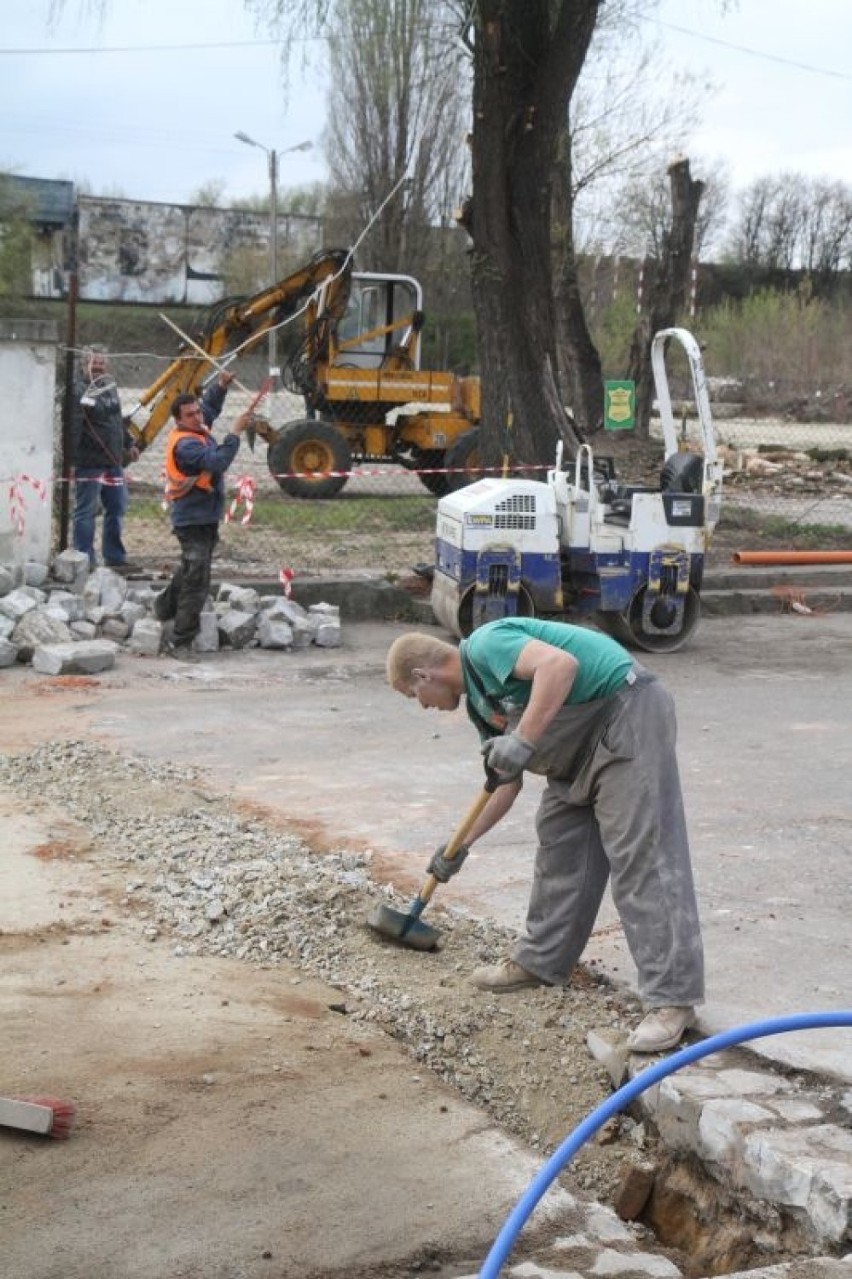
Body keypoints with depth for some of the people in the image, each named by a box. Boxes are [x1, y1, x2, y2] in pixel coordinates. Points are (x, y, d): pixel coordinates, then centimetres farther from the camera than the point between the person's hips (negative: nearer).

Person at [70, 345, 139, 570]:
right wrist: (70, 458, -27)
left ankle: (115, 557, 24)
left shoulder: (109, 385, 14)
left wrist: (129, 444, 27)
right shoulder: (79, 391, -13)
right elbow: (73, 427, -21)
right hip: (90, 462, -9)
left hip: (113, 461, 9)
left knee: (117, 509, 13)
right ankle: (85, 559, 3)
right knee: (86, 511, -2)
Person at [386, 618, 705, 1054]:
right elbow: (508, 781, 24)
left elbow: (560, 663, -29)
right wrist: (460, 847, 29)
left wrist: (523, 742, -29)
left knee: (641, 856, -13)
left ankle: (672, 998, -12)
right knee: (558, 841, 17)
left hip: (627, 714, -11)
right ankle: (542, 959, 31)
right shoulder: (478, 700, 16)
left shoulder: (483, 646, -12)